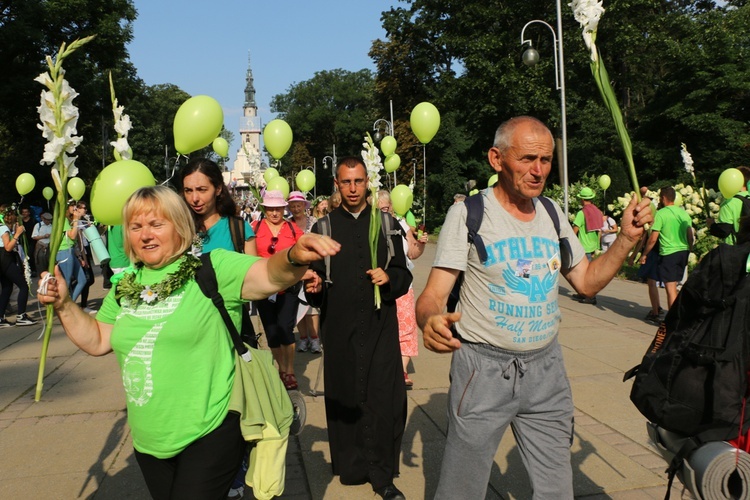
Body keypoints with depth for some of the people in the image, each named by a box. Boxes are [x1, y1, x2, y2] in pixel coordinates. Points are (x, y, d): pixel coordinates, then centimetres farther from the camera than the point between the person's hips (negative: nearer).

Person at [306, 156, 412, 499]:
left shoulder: (386, 224, 9)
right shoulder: (323, 227, 9)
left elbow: (404, 275, 10)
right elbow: (313, 279, 9)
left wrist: (389, 277, -11)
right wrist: (314, 287, -12)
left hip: (380, 326, 0)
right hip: (339, 329, 0)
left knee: (385, 399, -2)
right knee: (343, 398, 4)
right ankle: (351, 467, 23)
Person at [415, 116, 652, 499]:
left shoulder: (553, 215, 6)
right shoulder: (468, 213, -11)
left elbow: (588, 282, 12)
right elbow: (434, 295, -15)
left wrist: (627, 238, -1)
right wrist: (431, 320, -37)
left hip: (546, 368, 5)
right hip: (483, 367, -5)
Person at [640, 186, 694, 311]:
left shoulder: (661, 214, -10)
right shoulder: (684, 213, 8)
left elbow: (653, 239, -12)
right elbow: (690, 236, 12)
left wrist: (645, 254, -2)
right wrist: (689, 251, 24)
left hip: (668, 253, -6)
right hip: (683, 252, 7)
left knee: (670, 288, -4)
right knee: (673, 286, 17)